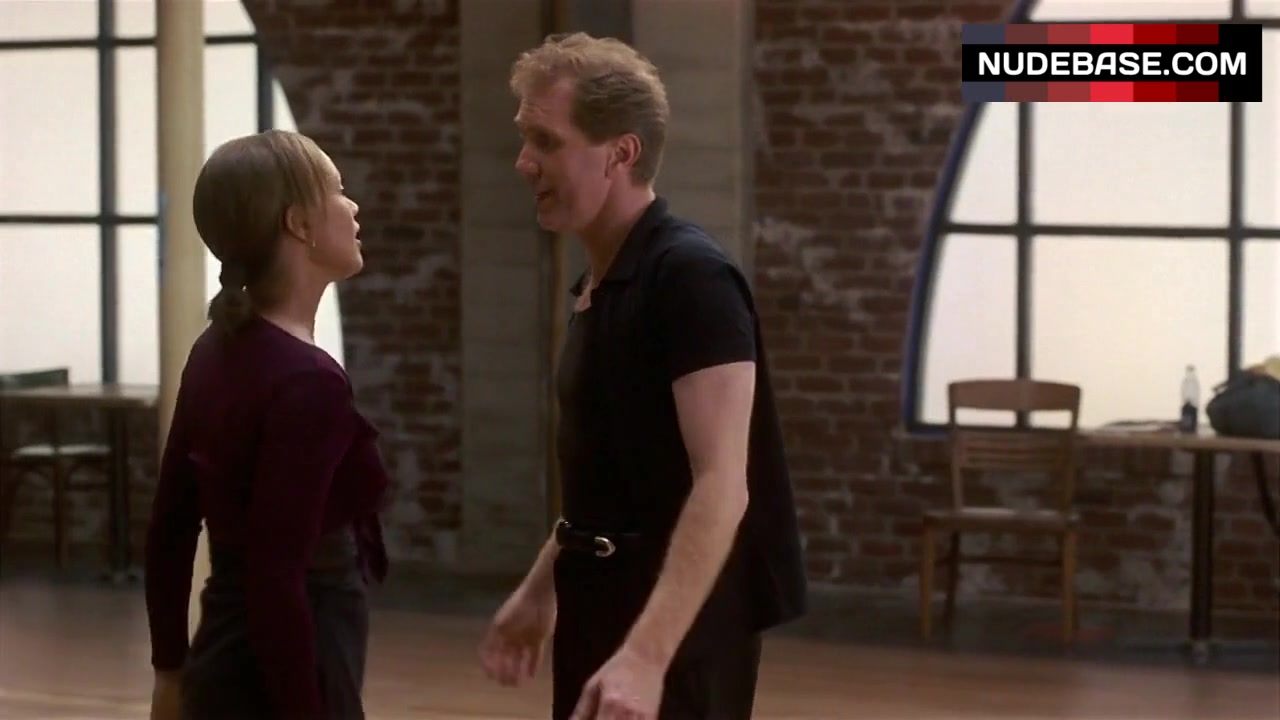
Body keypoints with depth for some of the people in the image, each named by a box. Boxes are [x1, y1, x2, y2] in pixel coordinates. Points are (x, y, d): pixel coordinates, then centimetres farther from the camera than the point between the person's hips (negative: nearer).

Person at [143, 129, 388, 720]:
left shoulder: (217, 352, 7)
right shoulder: (307, 381, -19)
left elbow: (169, 531, 14)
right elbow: (275, 577, -23)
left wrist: (171, 671, 22)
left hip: (224, 665, 9)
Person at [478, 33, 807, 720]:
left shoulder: (690, 278, -18)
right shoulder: (598, 287, 11)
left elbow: (721, 486, -27)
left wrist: (647, 652, -36)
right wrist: (541, 590, 25)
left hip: (676, 621, -9)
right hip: (607, 602, 9)